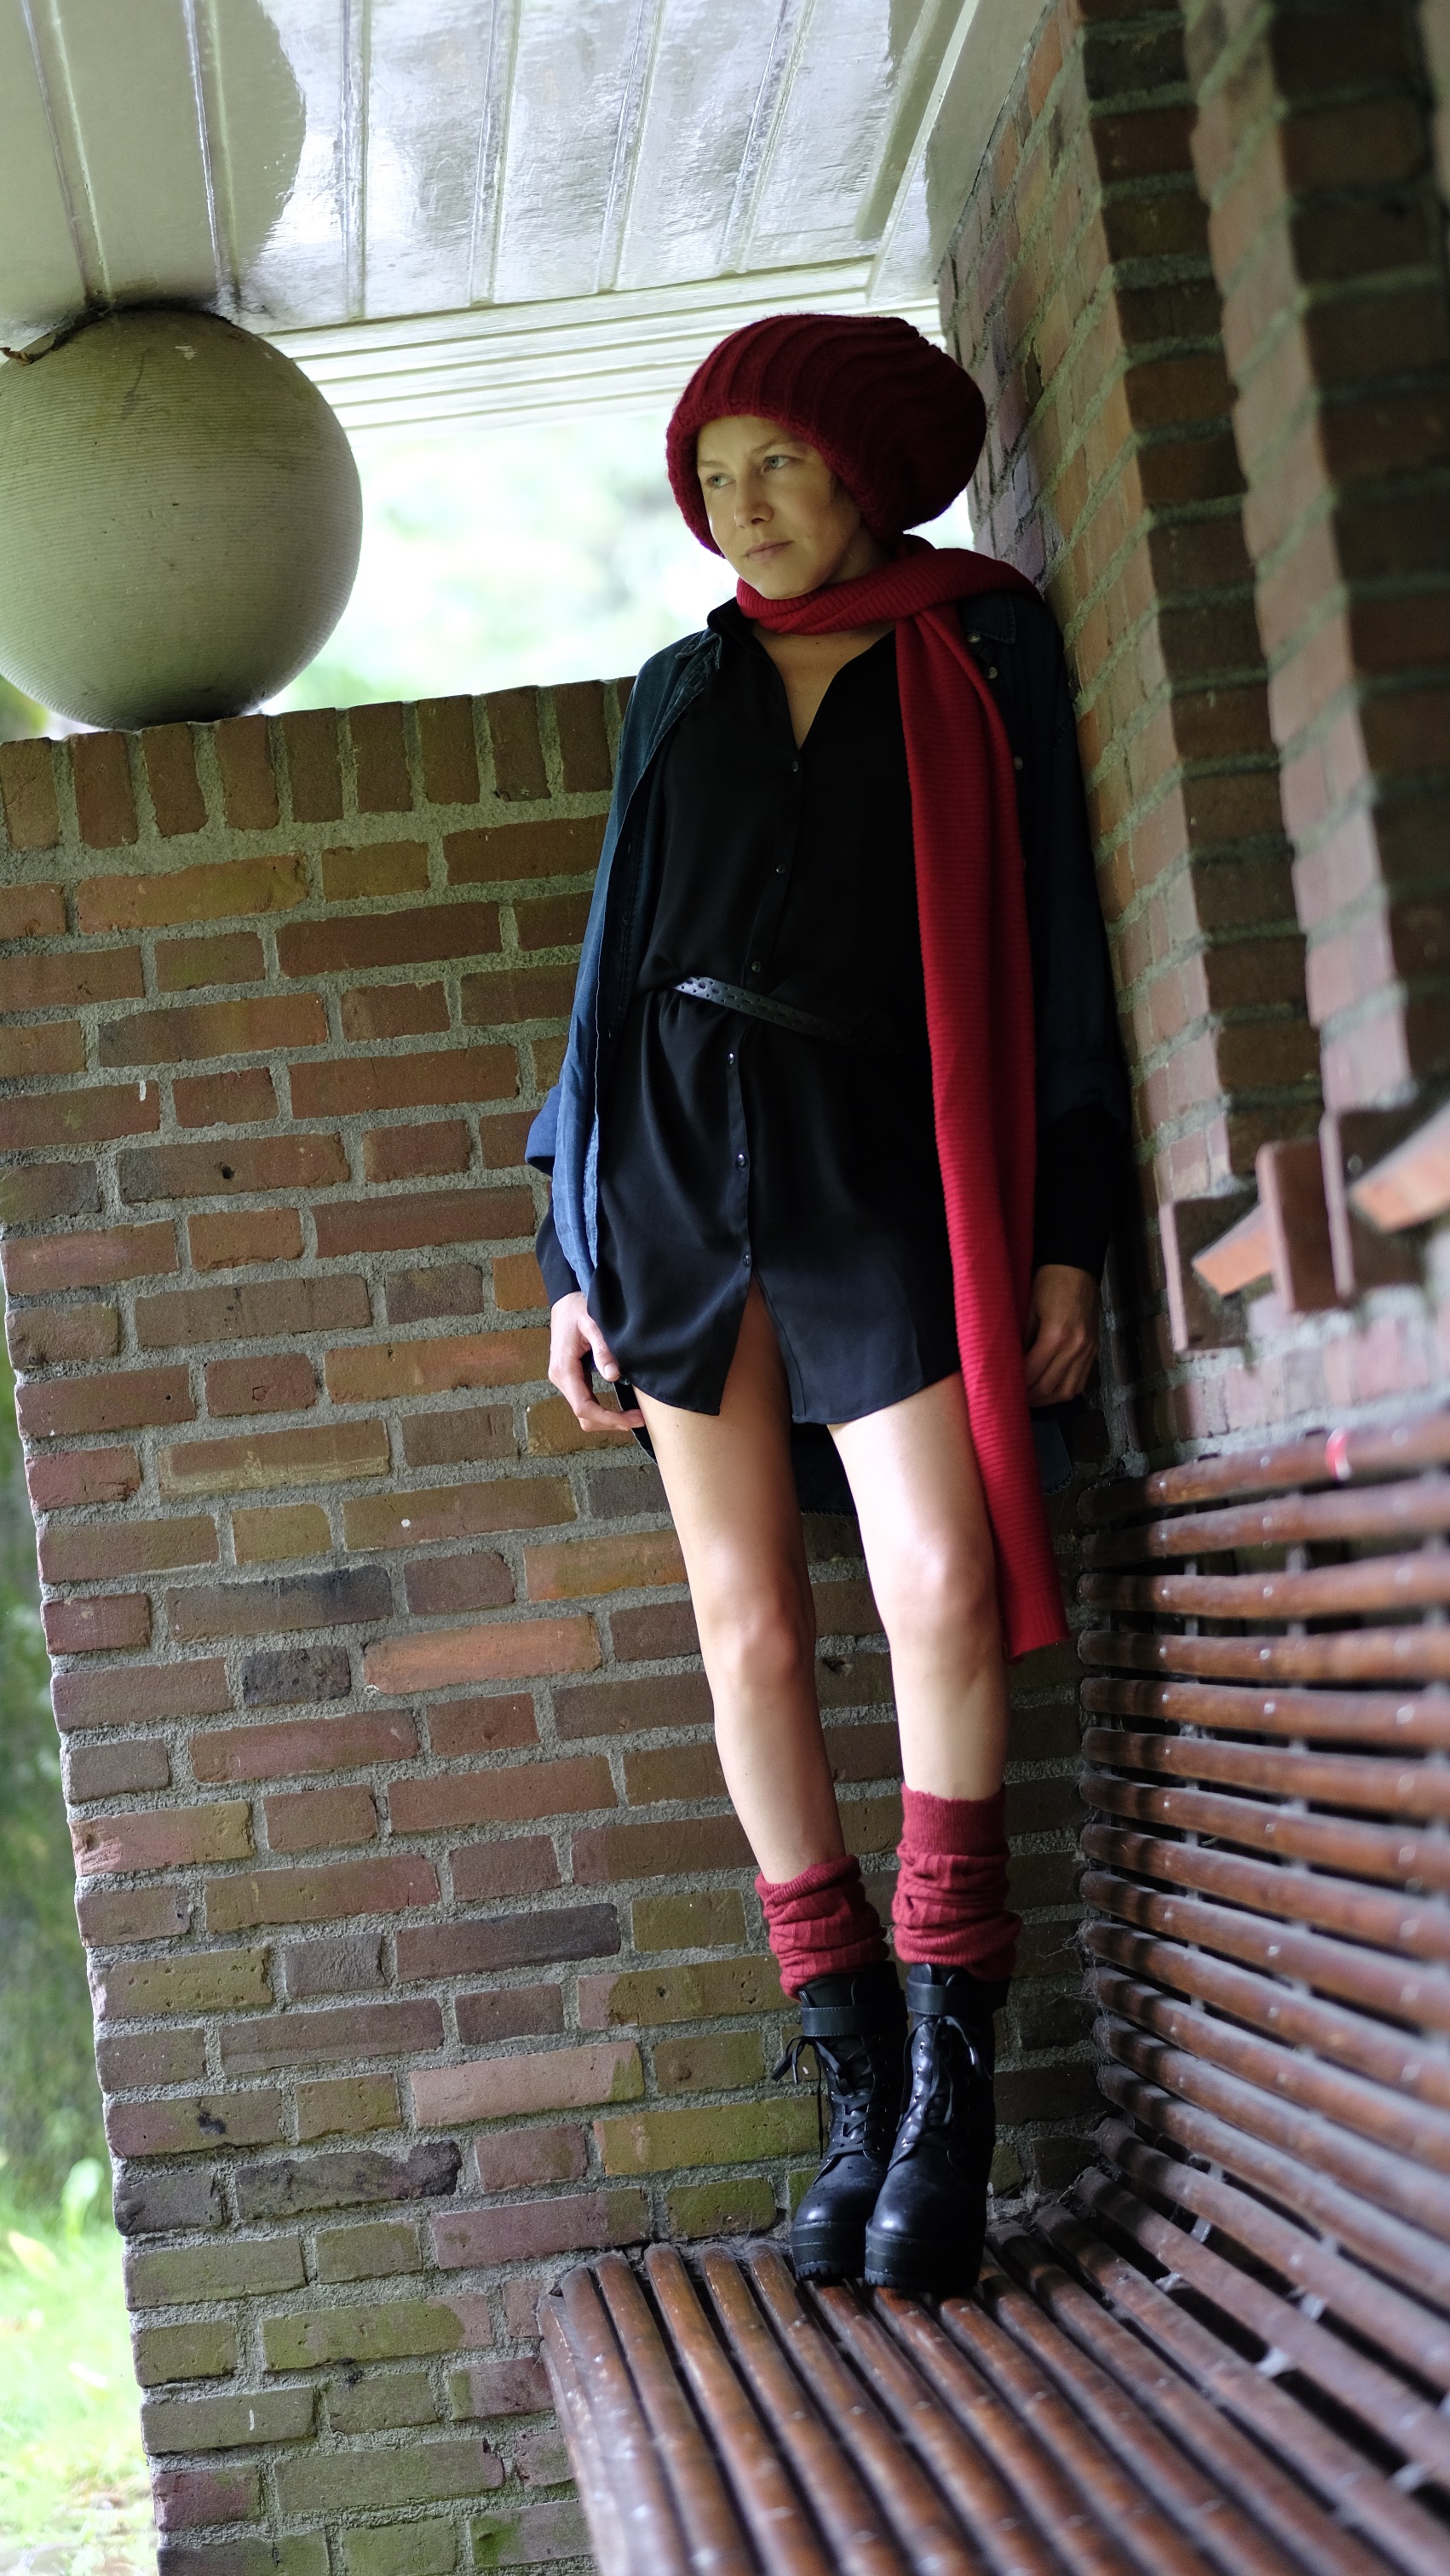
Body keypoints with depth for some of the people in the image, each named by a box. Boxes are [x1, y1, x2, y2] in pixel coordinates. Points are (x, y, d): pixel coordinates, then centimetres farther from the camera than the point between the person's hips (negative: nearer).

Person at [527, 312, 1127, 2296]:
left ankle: (951, 2075, -12)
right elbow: (619, 954, 17)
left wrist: (1068, 1229, -3)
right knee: (752, 1625, -2)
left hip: (881, 1156, -3)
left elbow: (1051, 942, 5)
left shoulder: (984, 658, 8)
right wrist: (576, 1252, 11)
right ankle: (859, 2082, 3)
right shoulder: (684, 690, 17)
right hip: (680, 1144, 3)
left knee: (943, 1584, -21)